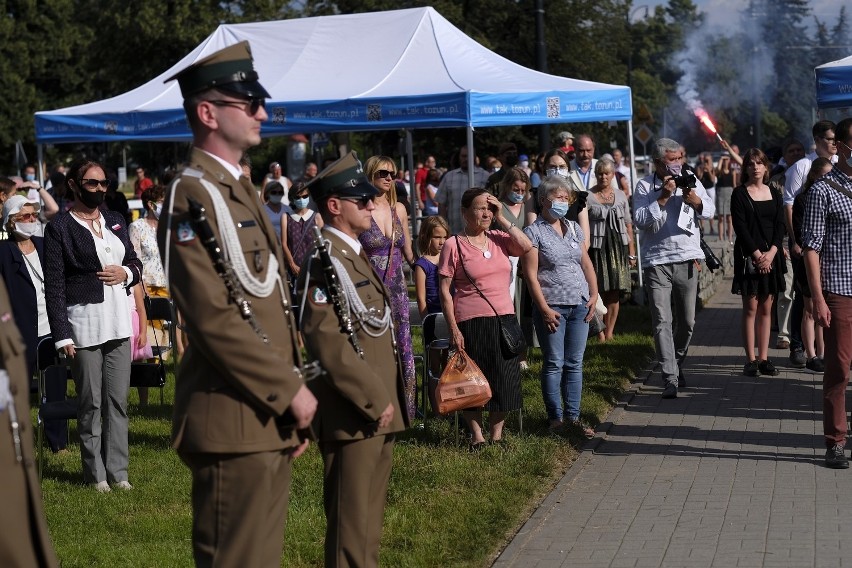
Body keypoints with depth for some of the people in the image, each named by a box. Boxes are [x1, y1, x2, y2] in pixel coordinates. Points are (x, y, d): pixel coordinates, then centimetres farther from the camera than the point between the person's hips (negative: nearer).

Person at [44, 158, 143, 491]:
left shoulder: (116, 221, 14)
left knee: (118, 400, 6)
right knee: (91, 403, 1)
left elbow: (135, 263, 23)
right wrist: (62, 336, -13)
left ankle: (117, 471, 12)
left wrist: (126, 273, -2)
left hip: (118, 323, 5)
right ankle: (95, 473, 10)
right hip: (84, 325, -5)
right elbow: (54, 286, -7)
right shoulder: (59, 229, -4)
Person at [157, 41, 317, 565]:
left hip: (271, 418, 10)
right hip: (235, 422, -10)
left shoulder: (241, 191, 18)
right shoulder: (193, 196, -14)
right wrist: (290, 390, -16)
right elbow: (214, 318, -22)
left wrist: (294, 396, 16)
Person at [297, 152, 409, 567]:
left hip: (378, 412, 10)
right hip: (354, 414, -10)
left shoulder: (355, 255, 17)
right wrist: (374, 399, -20)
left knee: (370, 517, 17)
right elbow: (327, 341, -23)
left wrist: (387, 397, 15)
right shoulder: (325, 260, -14)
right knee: (351, 524, -4)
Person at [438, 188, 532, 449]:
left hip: (504, 319, 4)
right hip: (471, 322, -4)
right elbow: (444, 291, -5)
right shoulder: (454, 245, -4)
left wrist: (501, 218, -7)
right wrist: (453, 328, -11)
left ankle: (496, 435, 21)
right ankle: (476, 435, 17)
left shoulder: (499, 239, 8)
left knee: (504, 380, 8)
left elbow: (526, 247, -11)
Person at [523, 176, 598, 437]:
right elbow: (531, 274, -10)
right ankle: (555, 417, 6)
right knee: (554, 364, -1)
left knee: (575, 363, 7)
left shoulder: (573, 228, 13)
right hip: (552, 306, -5)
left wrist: (594, 293, 4)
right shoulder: (534, 232, -6)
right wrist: (544, 309, -14)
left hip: (580, 306, 5)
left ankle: (573, 416, 13)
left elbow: (586, 263, 16)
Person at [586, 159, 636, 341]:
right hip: (597, 249, -4)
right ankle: (600, 335, 3)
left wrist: (632, 252, 10)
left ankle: (609, 333, 11)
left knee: (614, 295, 3)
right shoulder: (588, 196, -2)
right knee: (598, 293, -4)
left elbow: (628, 224, 13)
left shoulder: (620, 196, 11)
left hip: (618, 248, 4)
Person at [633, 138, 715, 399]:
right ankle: (670, 379, -9)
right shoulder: (644, 186, -1)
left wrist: (696, 201, -12)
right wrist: (663, 197, -17)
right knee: (662, 321, -9)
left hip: (687, 258, 3)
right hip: (657, 261, -3)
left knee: (687, 320, 9)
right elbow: (640, 220, -12)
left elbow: (710, 212, 8)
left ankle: (677, 363, 32)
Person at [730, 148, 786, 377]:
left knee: (766, 309, 5)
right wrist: (757, 255, -14)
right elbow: (740, 227, -8)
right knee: (751, 308, -3)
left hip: (771, 256, 4)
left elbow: (780, 226, 5)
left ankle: (764, 358, 8)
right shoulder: (739, 194, -1)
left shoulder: (774, 194, 11)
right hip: (748, 256, -4)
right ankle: (751, 360, -2)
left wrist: (771, 253, -10)